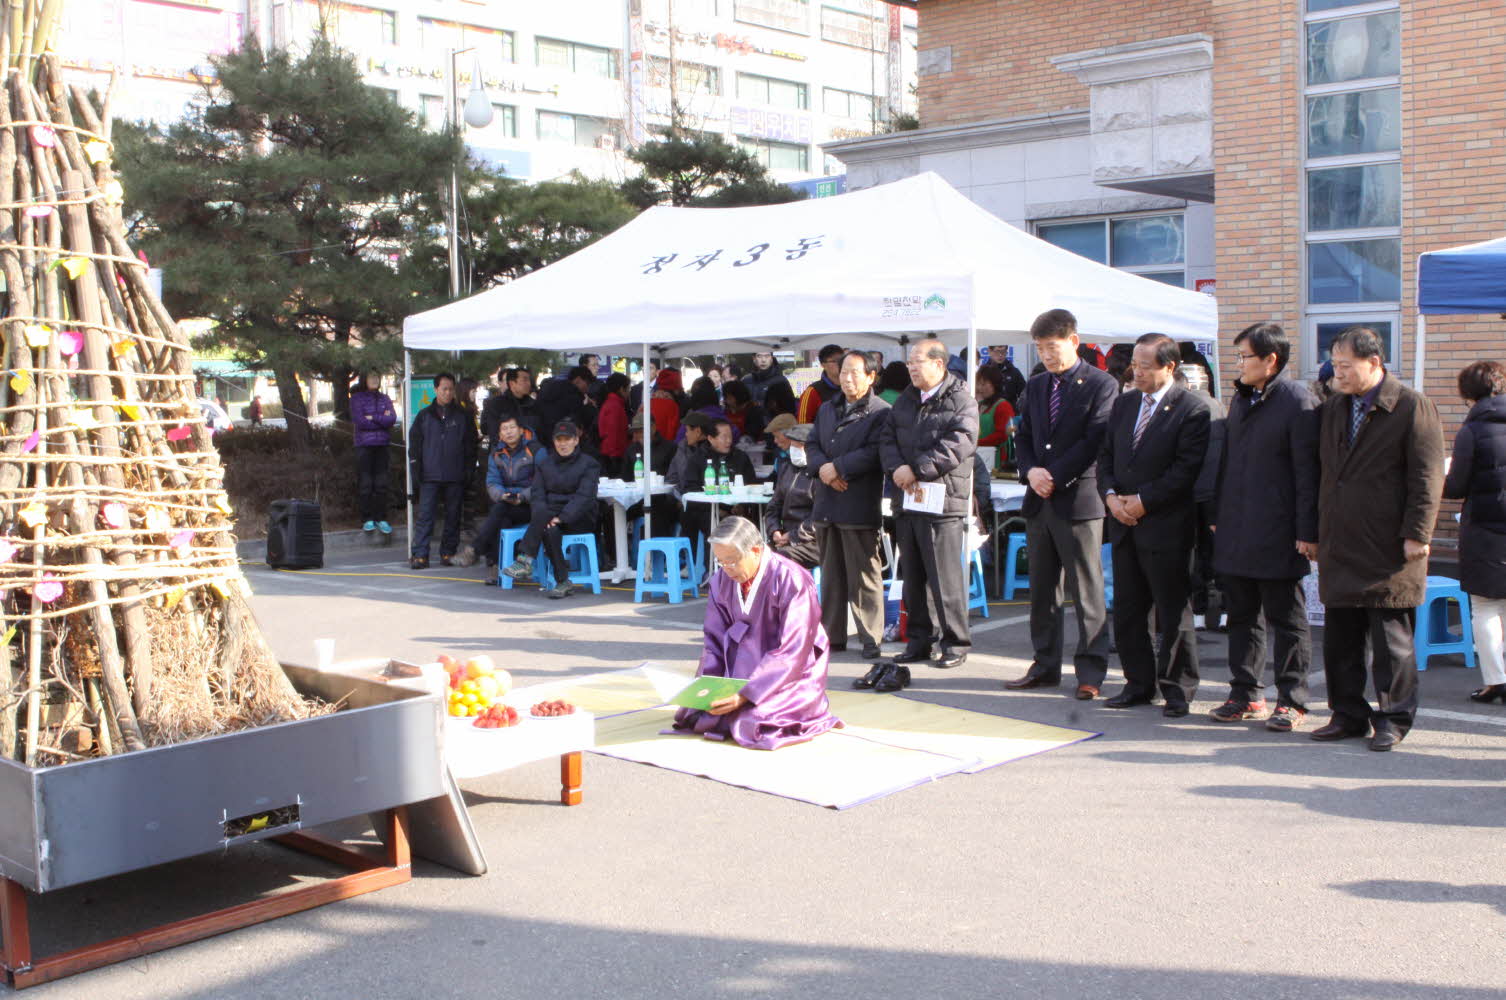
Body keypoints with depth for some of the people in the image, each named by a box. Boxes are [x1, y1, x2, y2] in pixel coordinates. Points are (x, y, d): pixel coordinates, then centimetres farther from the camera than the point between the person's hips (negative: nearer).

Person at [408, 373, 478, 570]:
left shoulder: (463, 416, 10)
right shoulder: (424, 415, 9)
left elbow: (471, 445, 11)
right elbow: (414, 444, 8)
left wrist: (469, 470, 2)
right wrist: (416, 471, 0)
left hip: (455, 477, 1)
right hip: (430, 476, -1)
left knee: (453, 515, 5)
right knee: (425, 515, -7)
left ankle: (448, 553, 14)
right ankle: (420, 555, -7)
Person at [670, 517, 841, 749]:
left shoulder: (792, 581, -21)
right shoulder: (722, 581, -3)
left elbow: (791, 654, -22)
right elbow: (715, 640, 4)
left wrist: (745, 694, -28)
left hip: (790, 675, -5)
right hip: (741, 671, 6)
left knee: (752, 725, -27)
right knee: (693, 714, -12)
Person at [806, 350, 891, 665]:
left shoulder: (881, 413, -4)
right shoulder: (827, 411, 19)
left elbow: (875, 452, -16)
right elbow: (812, 446, 13)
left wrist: (837, 467, -16)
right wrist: (823, 467, -7)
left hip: (860, 506, -7)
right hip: (827, 505, 7)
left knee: (864, 574, -3)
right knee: (831, 573, 11)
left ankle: (871, 639, 3)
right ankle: (832, 636, 18)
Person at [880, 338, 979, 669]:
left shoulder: (961, 401, -5)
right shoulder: (905, 400, 17)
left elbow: (957, 445, -17)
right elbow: (887, 439, 12)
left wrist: (917, 470, -18)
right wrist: (896, 468, -8)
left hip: (943, 502, -7)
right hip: (907, 500, 7)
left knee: (945, 576, -5)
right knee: (913, 576, 11)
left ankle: (955, 642, 5)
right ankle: (920, 641, 20)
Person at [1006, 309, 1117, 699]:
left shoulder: (1101, 385, -5)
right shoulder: (1035, 386, 15)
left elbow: (1094, 442, -12)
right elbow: (1023, 437, 14)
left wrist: (1054, 476, -14)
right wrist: (1030, 472, -5)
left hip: (1079, 500, -6)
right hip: (1040, 502, 6)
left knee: (1086, 592, -2)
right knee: (1042, 590, 11)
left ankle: (1090, 672, 4)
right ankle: (1045, 666, 20)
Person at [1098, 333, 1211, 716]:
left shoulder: (1192, 410, -9)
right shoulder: (1124, 404, 13)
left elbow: (1187, 469, -15)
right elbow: (1106, 456, 14)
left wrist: (1143, 501, -15)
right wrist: (1111, 496, -3)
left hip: (1166, 527, -6)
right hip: (1124, 526, 7)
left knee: (1174, 613, 2)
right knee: (1127, 612, 10)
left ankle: (1177, 690, 12)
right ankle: (1140, 683, 22)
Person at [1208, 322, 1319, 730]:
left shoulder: (1299, 402, -11)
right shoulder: (1241, 397, 12)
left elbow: (1307, 473, -13)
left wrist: (1306, 532, -15)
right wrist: (1217, 516, 15)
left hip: (1277, 535, -7)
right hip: (1235, 533, 7)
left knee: (1286, 620, 3)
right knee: (1242, 616, 14)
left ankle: (1292, 701, 11)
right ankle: (1246, 694, 24)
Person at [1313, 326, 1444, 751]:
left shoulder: (1413, 407, -6)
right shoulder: (1332, 409, 13)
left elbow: (1427, 477, -9)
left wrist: (1416, 535, -14)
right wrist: (1313, 531, 13)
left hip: (1388, 549, -6)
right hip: (1338, 548, 6)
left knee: (1390, 638, 1)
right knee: (1340, 638, 10)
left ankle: (1393, 719, 11)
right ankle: (1348, 715, 19)